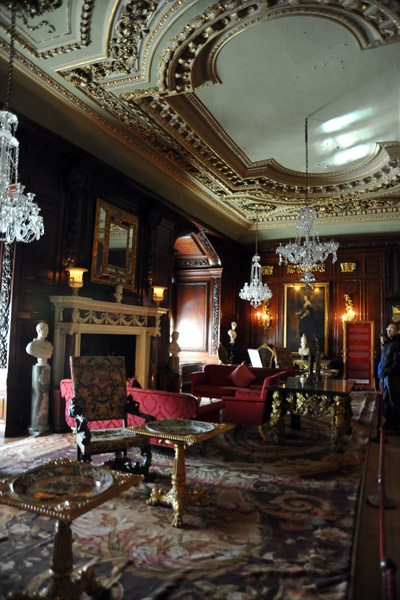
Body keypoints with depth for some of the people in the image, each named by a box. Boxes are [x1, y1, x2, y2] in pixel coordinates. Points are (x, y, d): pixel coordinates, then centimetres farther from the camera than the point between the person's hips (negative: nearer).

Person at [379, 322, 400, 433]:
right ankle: (387, 423, 27)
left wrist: (388, 372, -17)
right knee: (386, 400, 16)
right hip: (386, 377, 9)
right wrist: (382, 373, 14)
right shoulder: (387, 343, 15)